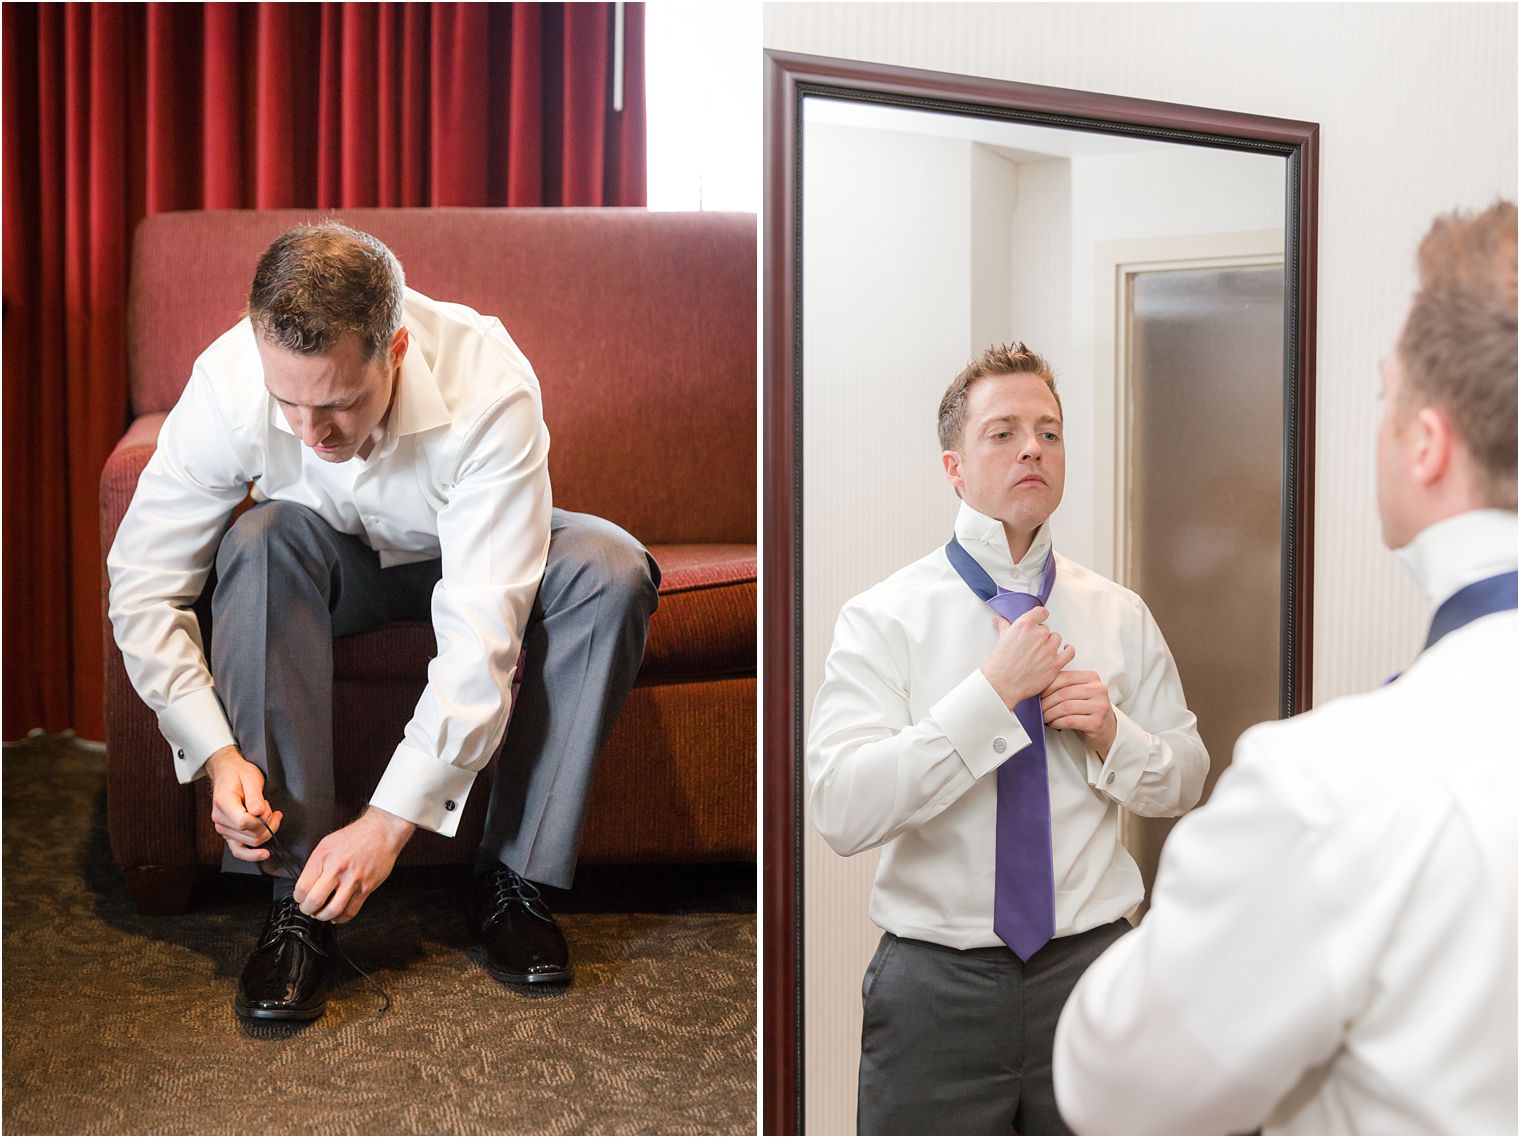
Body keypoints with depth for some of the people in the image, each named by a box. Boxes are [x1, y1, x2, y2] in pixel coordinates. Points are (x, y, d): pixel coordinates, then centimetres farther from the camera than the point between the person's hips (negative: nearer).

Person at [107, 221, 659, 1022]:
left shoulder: (489, 386, -37)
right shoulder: (228, 384, -31)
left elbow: (483, 634, -38)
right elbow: (142, 584, -23)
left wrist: (390, 820, -40)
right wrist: (216, 752, -34)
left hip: (471, 557, -1)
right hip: (337, 563, 1)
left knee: (611, 570, -30)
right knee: (263, 541, -33)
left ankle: (514, 878, -18)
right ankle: (295, 890, -26)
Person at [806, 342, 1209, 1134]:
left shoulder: (1121, 616, 3)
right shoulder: (883, 619, -9)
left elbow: (1184, 783, 10)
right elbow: (842, 812, -21)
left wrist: (1111, 732, -11)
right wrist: (994, 692, -23)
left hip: (1088, 970, 3)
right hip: (936, 986, -3)